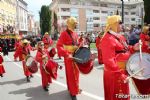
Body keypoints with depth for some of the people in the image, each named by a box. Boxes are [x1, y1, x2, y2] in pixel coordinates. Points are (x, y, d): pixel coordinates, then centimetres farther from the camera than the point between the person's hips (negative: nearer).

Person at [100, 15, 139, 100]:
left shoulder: (120, 37, 10)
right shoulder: (108, 39, -21)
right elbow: (109, 61, -28)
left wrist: (133, 48, 0)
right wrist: (120, 75, -30)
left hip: (123, 71, 9)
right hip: (114, 74, -9)